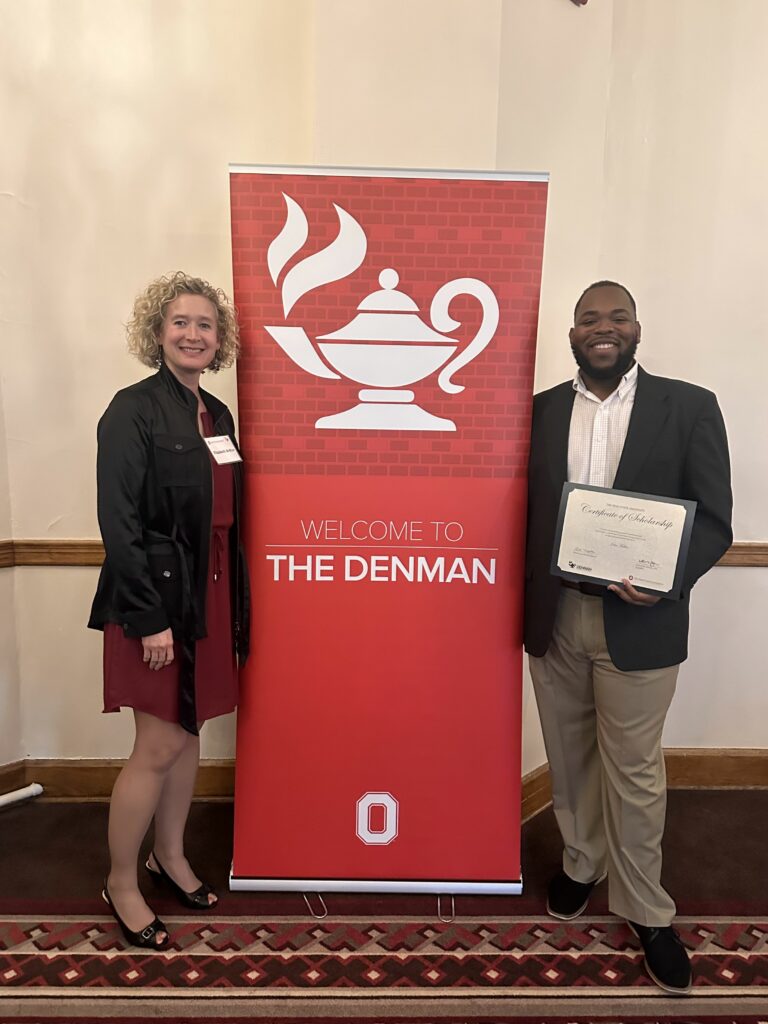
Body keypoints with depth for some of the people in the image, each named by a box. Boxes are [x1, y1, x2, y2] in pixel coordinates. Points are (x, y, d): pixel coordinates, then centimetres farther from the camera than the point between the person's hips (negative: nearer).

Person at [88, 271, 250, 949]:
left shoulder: (217, 415, 11)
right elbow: (119, 520, -16)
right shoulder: (134, 410, -11)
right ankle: (122, 883, 25)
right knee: (159, 747, 2)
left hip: (212, 596, 7)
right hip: (159, 599, -7)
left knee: (190, 733, 17)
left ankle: (170, 856, 37)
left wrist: (235, 602, 10)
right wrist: (149, 617, -18)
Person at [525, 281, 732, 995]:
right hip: (553, 617, 3)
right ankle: (580, 864, 42)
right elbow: (525, 509, 5)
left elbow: (714, 520, -5)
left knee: (634, 772, 9)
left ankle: (645, 911, 31)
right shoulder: (541, 410, 4)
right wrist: (520, 600, -3)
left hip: (638, 622, -2)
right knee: (570, 758, 18)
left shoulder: (689, 406, -3)